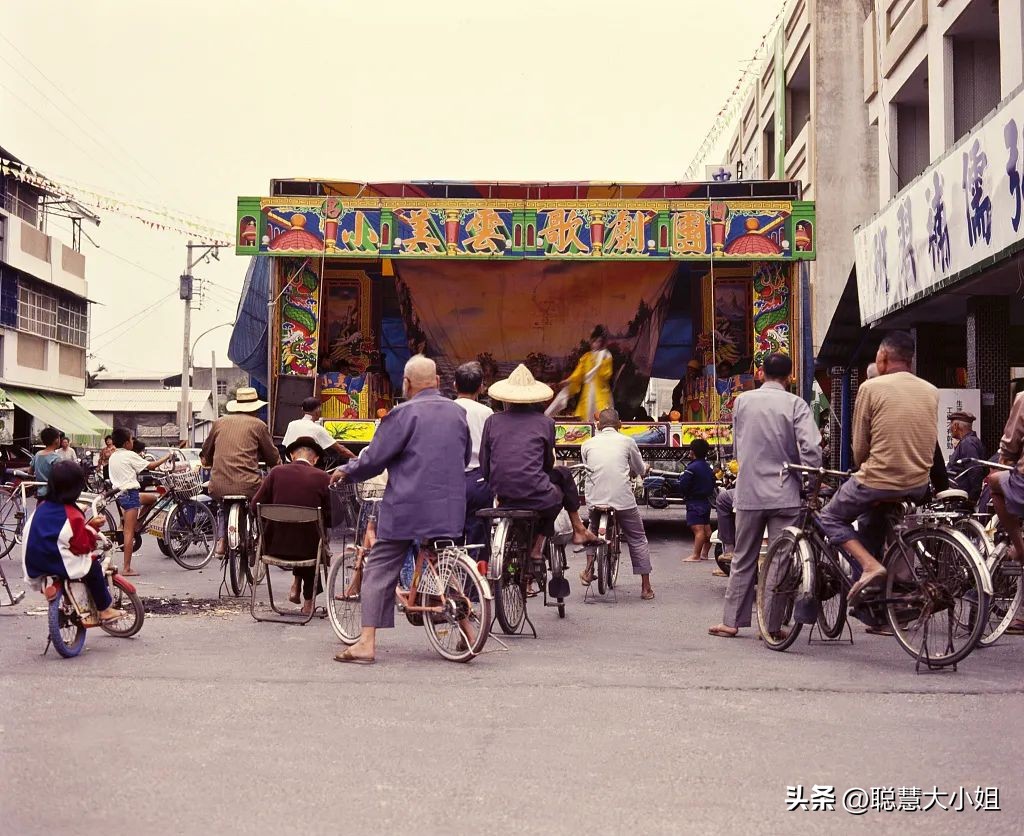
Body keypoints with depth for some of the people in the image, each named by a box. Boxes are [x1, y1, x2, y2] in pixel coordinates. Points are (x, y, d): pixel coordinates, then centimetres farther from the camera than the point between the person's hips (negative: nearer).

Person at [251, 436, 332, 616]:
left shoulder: (277, 472, -3)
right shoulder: (323, 478, -8)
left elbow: (255, 507, 1)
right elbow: (330, 519, -5)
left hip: (275, 546, 2)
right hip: (307, 548, -2)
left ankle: (296, 584, 31)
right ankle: (308, 602, 34)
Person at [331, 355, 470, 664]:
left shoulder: (404, 413, -10)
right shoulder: (458, 413, 9)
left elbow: (373, 459, -9)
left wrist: (346, 471, 9)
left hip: (408, 506, -5)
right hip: (451, 508, 6)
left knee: (379, 570, 1)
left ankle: (367, 643, -5)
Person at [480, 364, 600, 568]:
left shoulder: (493, 421, 7)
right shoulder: (544, 422, 3)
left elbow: (484, 466, 7)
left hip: (503, 496, 4)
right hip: (534, 495, -3)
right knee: (563, 475, 29)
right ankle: (578, 530, 36)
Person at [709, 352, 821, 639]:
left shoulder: (742, 401, 3)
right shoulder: (795, 404, -7)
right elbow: (810, 448, -15)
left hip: (748, 492, 3)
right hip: (784, 493, -2)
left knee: (743, 559, 12)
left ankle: (732, 621, 14)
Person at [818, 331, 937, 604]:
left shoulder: (871, 387, -9)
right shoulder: (932, 392, 6)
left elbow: (859, 446, -4)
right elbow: (931, 443, 12)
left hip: (879, 479, -6)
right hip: (919, 484, 6)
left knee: (831, 518, 15)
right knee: (870, 522, 30)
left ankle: (869, 564, -8)